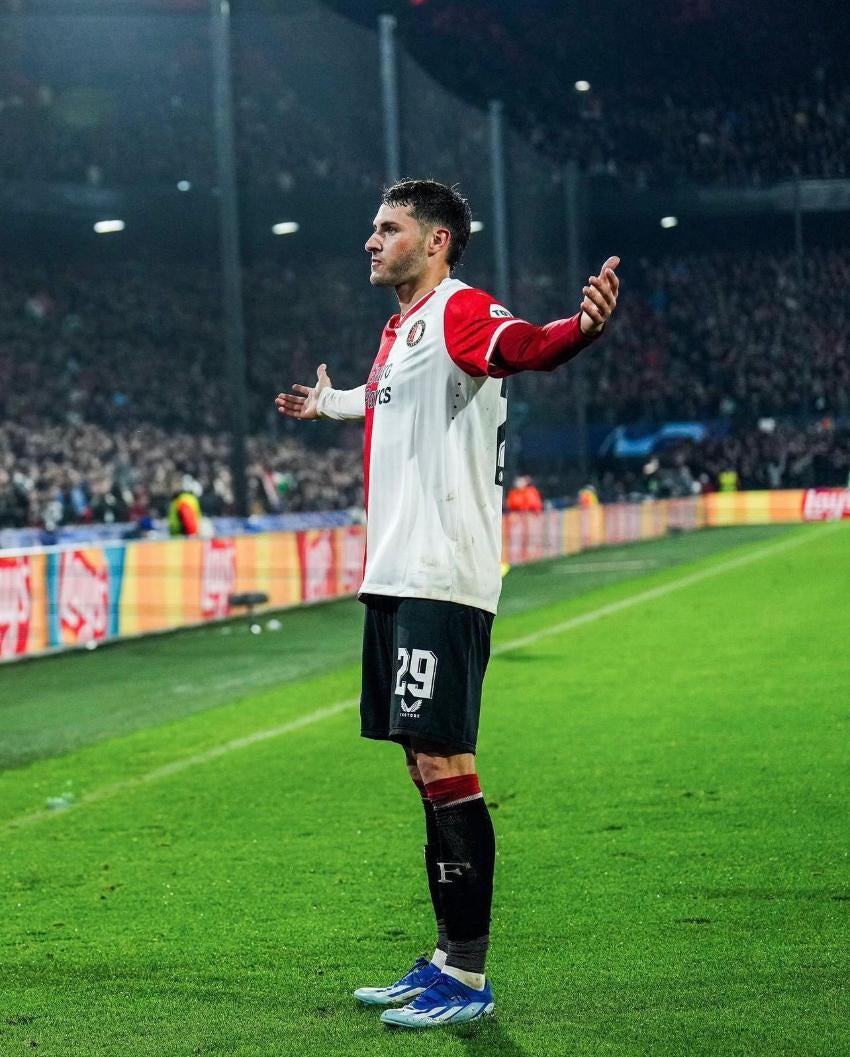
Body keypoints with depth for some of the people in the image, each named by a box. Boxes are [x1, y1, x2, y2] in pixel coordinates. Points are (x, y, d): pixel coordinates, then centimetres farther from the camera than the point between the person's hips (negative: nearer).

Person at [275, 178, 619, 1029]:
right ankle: (446, 961, 20)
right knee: (428, 774, 12)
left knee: (443, 766, -10)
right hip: (393, 579, 10)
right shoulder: (399, 329, 19)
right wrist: (328, 403, 59)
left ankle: (468, 979, -5)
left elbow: (519, 347, -32)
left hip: (441, 585, -10)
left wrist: (580, 328, -54)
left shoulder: (460, 310, -9)